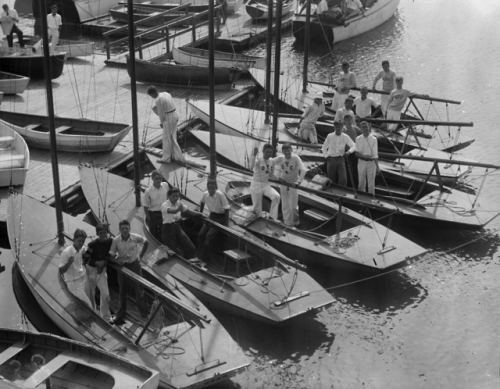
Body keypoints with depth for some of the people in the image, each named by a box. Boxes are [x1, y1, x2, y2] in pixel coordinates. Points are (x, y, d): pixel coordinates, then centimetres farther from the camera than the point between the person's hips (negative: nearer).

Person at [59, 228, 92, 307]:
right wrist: (68, 263, -34)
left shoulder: (83, 249, -2)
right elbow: (61, 271, -16)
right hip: (74, 284, -6)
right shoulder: (66, 252, -19)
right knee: (88, 307, -7)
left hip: (85, 280, 6)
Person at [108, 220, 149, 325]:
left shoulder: (136, 237, -12)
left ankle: (144, 312, 15)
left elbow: (146, 243, 7)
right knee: (122, 291, 12)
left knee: (138, 289, 3)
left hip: (134, 264, -1)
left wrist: (141, 255, 3)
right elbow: (111, 256, -9)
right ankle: (120, 314, 23)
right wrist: (117, 261, -29)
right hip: (122, 265, 1)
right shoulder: (115, 240, -12)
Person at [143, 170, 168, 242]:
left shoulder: (165, 185, -5)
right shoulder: (148, 191, -15)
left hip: (164, 214, 4)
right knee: (154, 235, 6)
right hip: (153, 215, -4)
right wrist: (149, 219, -8)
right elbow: (145, 206, -8)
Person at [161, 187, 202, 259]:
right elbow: (171, 211, -40)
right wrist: (178, 209, -62)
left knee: (191, 248, -4)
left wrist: (201, 214, 2)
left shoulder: (179, 203, 1)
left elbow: (188, 212, 10)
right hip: (168, 228, -6)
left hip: (177, 227, 6)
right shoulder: (165, 205, -18)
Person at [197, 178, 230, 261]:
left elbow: (226, 209, -21)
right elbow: (202, 202, 17)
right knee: (201, 234, -4)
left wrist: (226, 224, -22)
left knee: (209, 236, -16)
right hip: (211, 216, 6)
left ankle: (204, 259, -9)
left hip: (220, 217, -6)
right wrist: (200, 213, 19)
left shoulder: (220, 195, -25)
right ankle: (199, 257, 6)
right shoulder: (205, 194, -9)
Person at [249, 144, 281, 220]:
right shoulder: (258, 160, -13)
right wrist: (254, 155, -41)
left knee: (277, 196, -23)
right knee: (257, 208, 2)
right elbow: (251, 167, -38)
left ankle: (273, 218, -17)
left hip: (266, 185, 4)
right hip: (256, 185, -4)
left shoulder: (271, 161, 3)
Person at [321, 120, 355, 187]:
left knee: (343, 179, -13)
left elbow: (353, 146, -2)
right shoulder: (330, 136, 1)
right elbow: (324, 148, 12)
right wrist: (326, 156, 0)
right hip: (331, 159, 0)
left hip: (340, 159, 0)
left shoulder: (345, 137, 0)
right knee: (332, 180, 3)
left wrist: (349, 151, -21)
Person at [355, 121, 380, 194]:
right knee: (361, 183, 7)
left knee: (371, 184, 2)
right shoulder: (358, 139, 3)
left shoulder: (373, 139, -4)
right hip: (361, 162, 2)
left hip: (371, 162, -2)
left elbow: (375, 154, -8)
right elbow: (356, 153, 2)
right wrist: (364, 156, -17)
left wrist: (377, 167, -15)